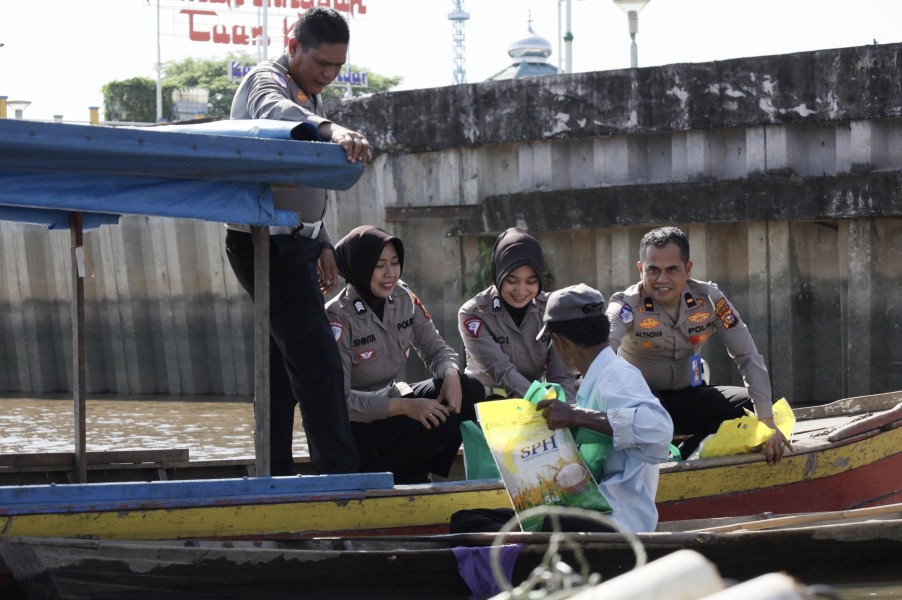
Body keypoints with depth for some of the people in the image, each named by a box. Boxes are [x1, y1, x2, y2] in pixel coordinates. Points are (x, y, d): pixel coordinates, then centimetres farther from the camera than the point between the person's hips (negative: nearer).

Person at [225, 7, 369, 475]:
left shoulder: (307, 98, 18)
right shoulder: (267, 81, -11)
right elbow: (275, 112, -38)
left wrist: (321, 244, 19)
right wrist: (330, 131, -56)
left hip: (294, 243, 10)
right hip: (266, 241, -10)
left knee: (286, 366, 10)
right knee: (318, 360, -15)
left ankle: (275, 477, 14)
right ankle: (340, 474, -18)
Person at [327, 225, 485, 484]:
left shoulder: (404, 298, 0)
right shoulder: (338, 318, -20)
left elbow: (436, 349, 5)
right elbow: (338, 401, -23)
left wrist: (451, 375, -21)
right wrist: (405, 407, -31)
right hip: (352, 426, -7)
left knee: (470, 391, -12)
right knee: (435, 425, -29)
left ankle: (416, 477, -4)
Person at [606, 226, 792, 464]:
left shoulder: (709, 299, -10)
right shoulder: (627, 305, -20)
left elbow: (749, 358, -8)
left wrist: (767, 423, -17)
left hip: (690, 398, 5)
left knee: (749, 405, -19)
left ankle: (681, 457, -21)